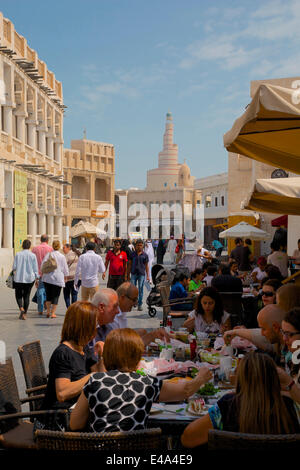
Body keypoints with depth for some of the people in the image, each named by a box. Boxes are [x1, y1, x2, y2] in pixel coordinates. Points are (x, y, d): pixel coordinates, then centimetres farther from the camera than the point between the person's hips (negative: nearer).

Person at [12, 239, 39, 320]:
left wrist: (15, 272, 20)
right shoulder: (32, 255, -4)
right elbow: (35, 268, -1)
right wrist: (37, 277, 10)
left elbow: (14, 267, 0)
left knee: (18, 294, 12)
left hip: (18, 278, 0)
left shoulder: (18, 254, -3)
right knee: (26, 295, 10)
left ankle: (21, 308, -15)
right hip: (29, 278, 0)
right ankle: (24, 314, 10)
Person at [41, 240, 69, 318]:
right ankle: (53, 313, 4)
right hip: (58, 279, -2)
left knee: (48, 295, 14)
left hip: (47, 278, 2)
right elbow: (65, 268, 3)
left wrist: (43, 273, 18)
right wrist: (65, 276, 19)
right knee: (55, 296, 4)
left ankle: (48, 311, 13)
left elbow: (42, 266, 1)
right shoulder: (62, 256, -3)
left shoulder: (48, 255, 0)